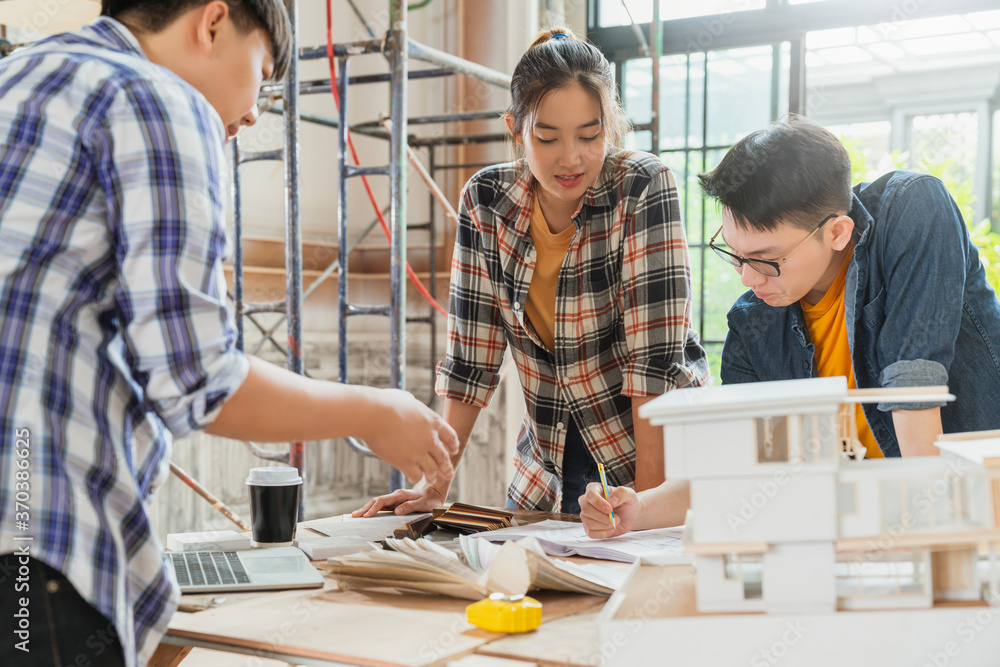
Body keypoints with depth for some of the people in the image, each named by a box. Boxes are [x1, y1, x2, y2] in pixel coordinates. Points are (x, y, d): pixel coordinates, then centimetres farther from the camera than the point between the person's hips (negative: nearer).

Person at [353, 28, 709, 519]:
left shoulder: (643, 188, -15)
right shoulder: (485, 199, -5)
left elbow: (656, 354, -19)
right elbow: (471, 356, -2)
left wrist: (647, 498, -23)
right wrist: (435, 486, -6)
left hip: (658, 447, -3)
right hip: (548, 459, 3)